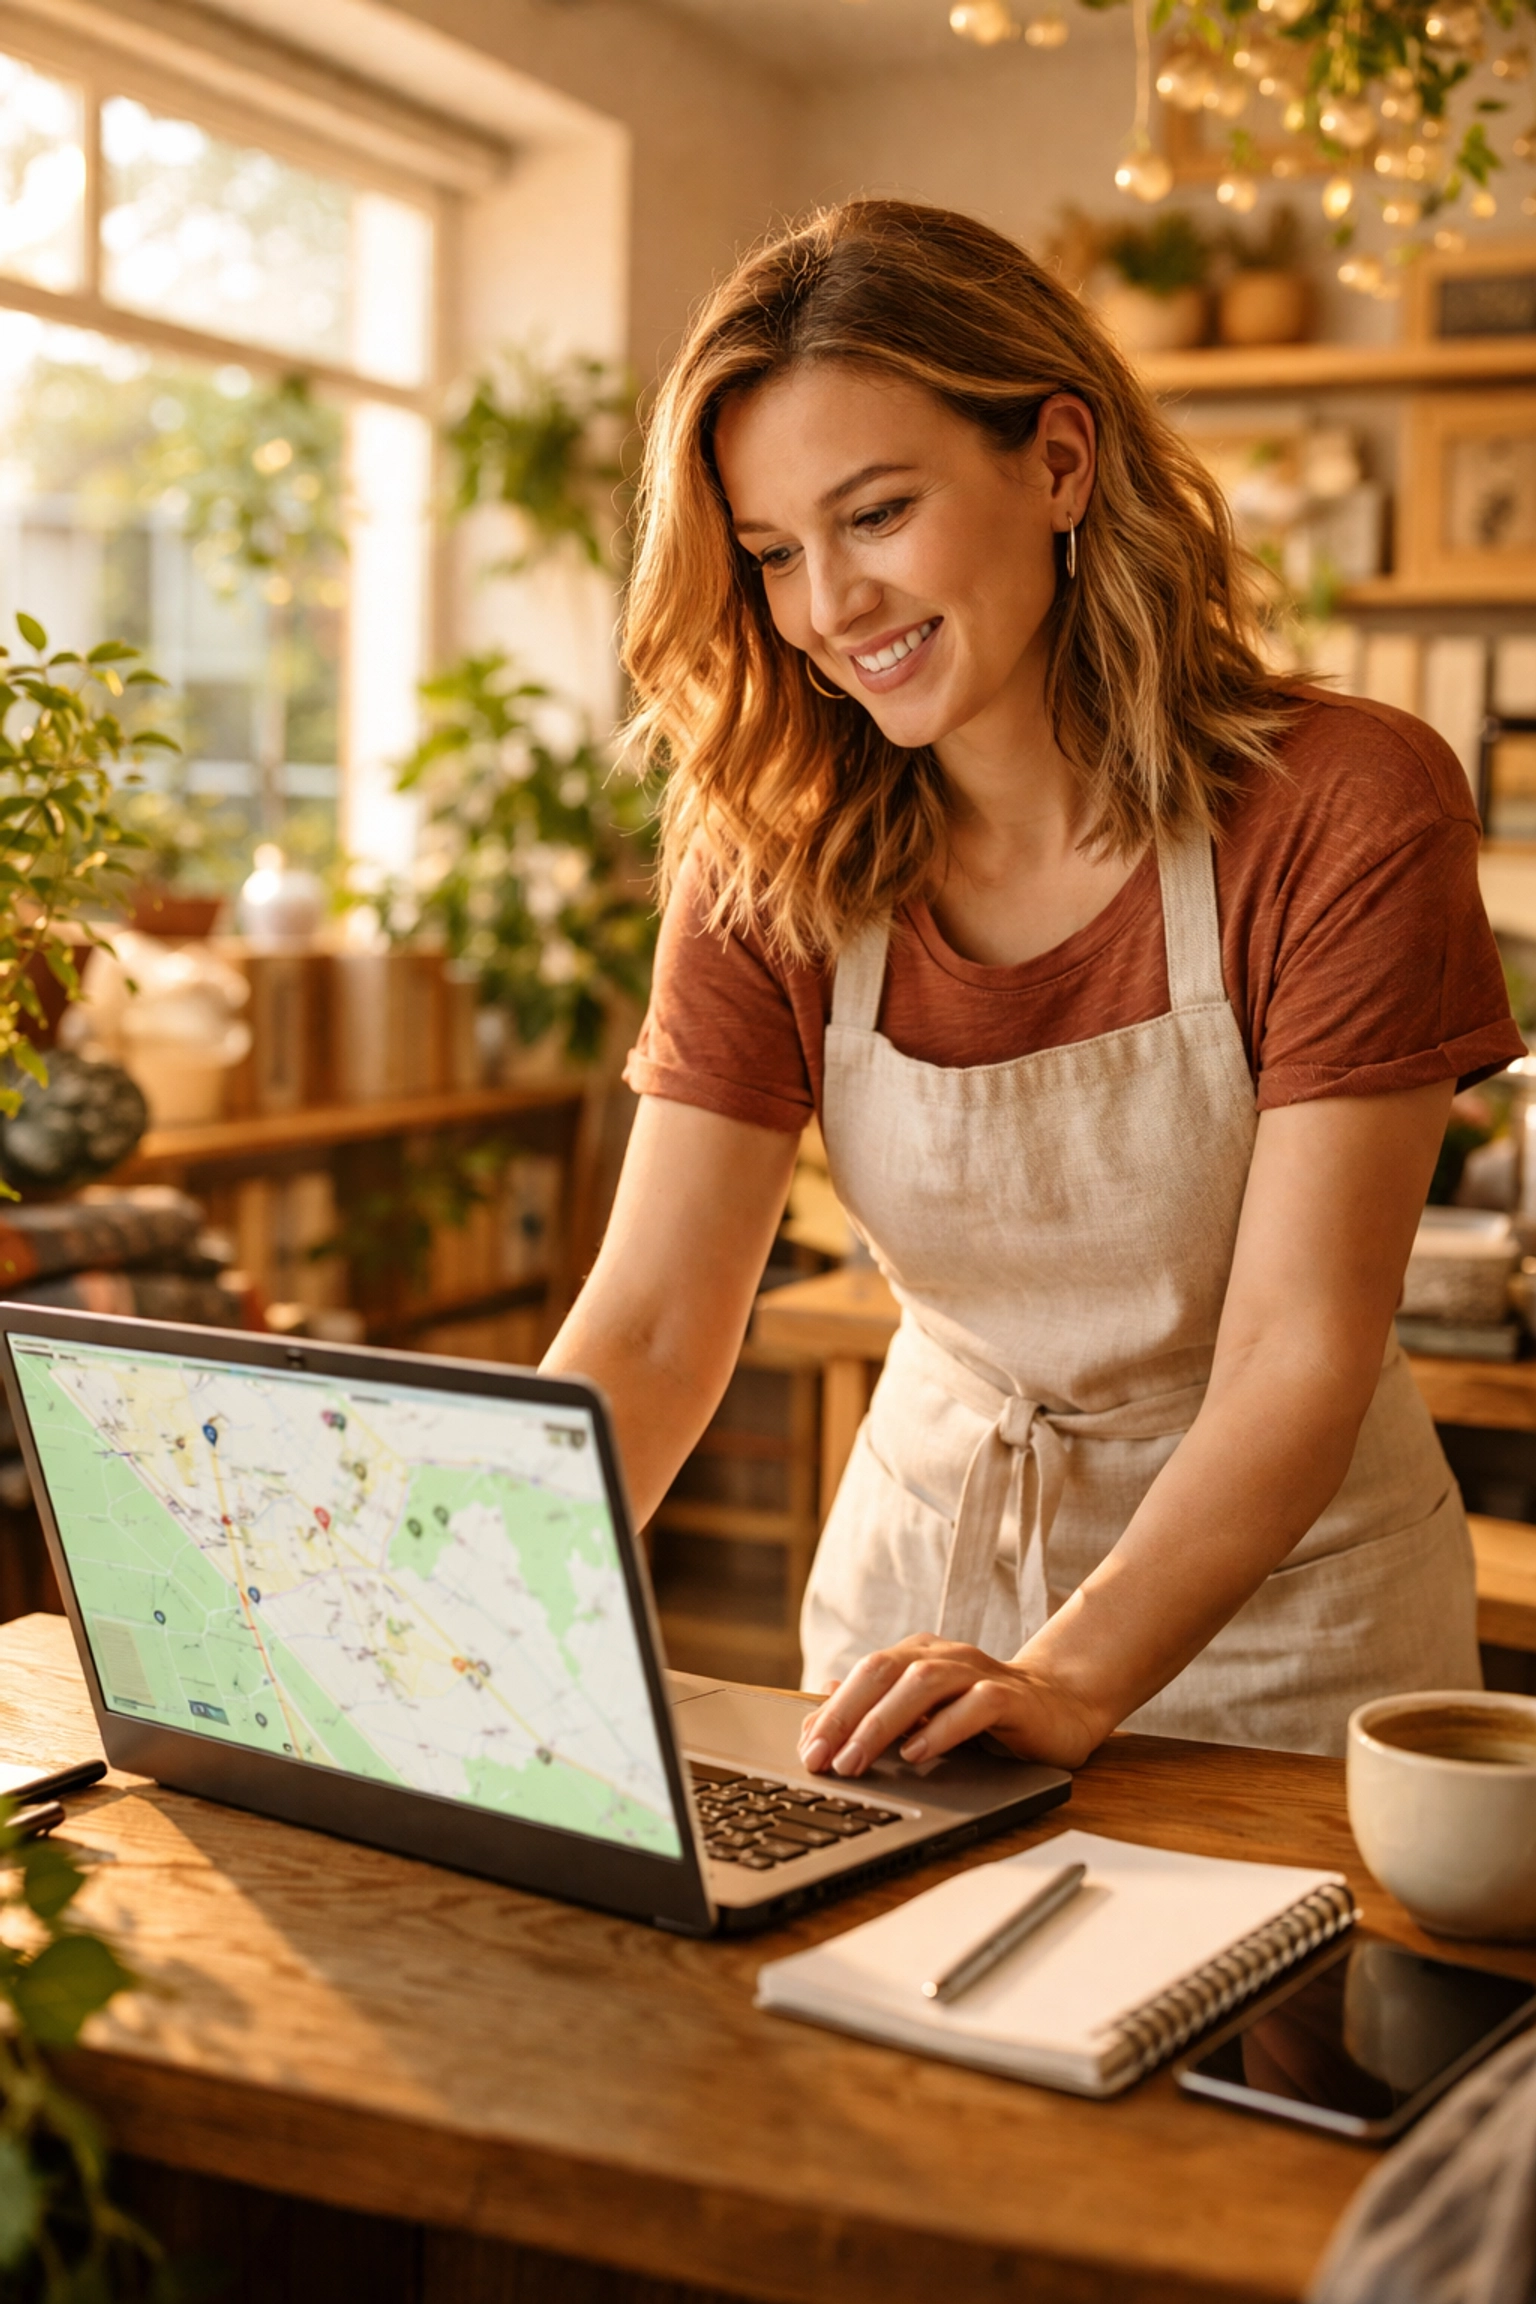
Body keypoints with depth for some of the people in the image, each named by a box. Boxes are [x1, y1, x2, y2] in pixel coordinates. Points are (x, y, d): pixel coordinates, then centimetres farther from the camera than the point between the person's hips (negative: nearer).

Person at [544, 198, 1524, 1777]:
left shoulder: (1345, 813, -16)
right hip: (923, 1572, 3)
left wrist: (1071, 1678, -33)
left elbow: (1300, 1351, -20)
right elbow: (647, 1331, -11)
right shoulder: (773, 872, -5)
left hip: (1271, 1601, -2)